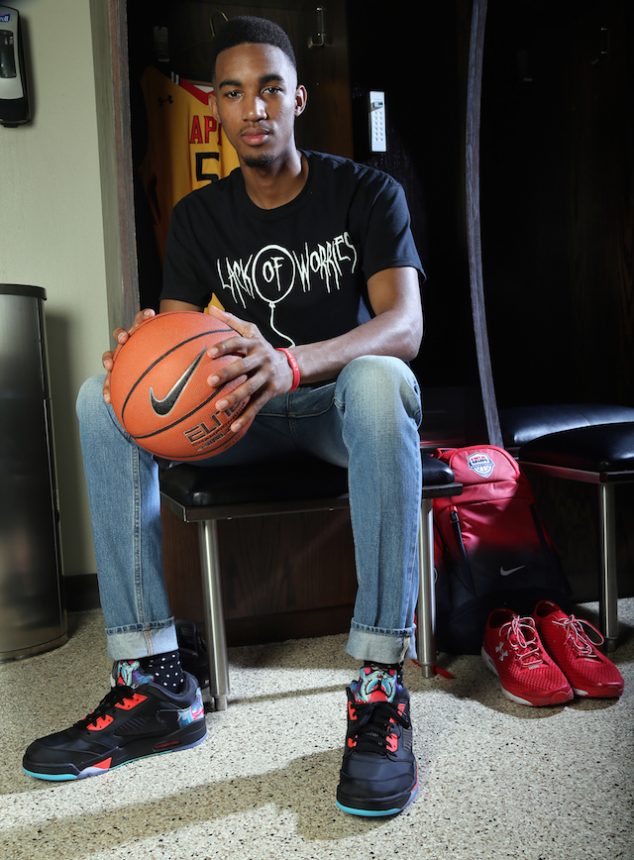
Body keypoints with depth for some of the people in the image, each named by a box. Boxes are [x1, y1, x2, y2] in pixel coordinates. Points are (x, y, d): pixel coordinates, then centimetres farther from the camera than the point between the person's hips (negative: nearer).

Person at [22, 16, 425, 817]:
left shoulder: (365, 193, -7)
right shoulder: (199, 217, 5)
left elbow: (404, 327, -23)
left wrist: (292, 363, -44)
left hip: (336, 402, -3)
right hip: (244, 414, 4)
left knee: (380, 381, -39)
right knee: (103, 398, -20)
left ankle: (379, 689, -36)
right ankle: (152, 682, -23)